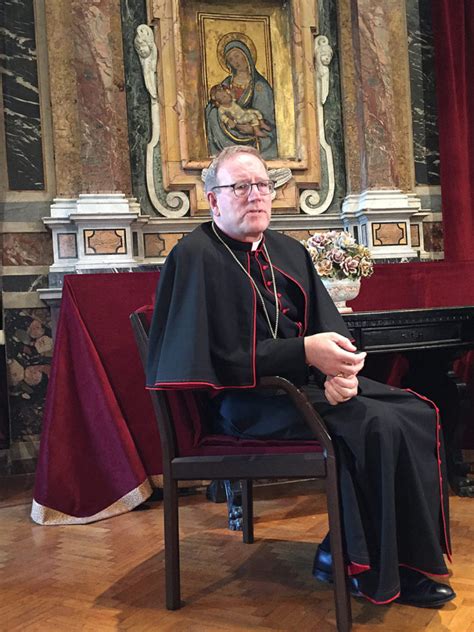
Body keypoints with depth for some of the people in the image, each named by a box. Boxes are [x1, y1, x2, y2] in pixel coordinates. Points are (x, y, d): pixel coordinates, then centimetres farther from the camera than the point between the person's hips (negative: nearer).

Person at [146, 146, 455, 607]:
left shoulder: (289, 252, 14)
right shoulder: (196, 257, -9)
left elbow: (329, 328, 9)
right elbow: (218, 357, -18)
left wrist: (341, 369, -14)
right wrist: (305, 353, -23)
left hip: (302, 379, 8)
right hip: (243, 400, -8)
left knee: (416, 412, -5)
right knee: (376, 425, -24)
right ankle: (368, 569, -5)